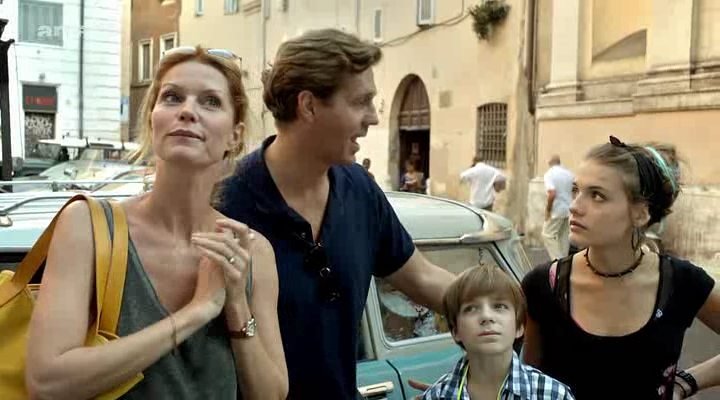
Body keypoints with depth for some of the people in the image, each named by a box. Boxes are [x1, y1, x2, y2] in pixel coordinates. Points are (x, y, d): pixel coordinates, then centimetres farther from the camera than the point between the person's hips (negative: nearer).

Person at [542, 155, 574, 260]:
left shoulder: (550, 174, -11)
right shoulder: (569, 173, 9)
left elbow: (552, 194, -22)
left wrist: (547, 210, -13)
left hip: (556, 210, -7)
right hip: (568, 210, 7)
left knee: (548, 235, 0)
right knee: (564, 236, 12)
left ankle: (558, 260, -8)